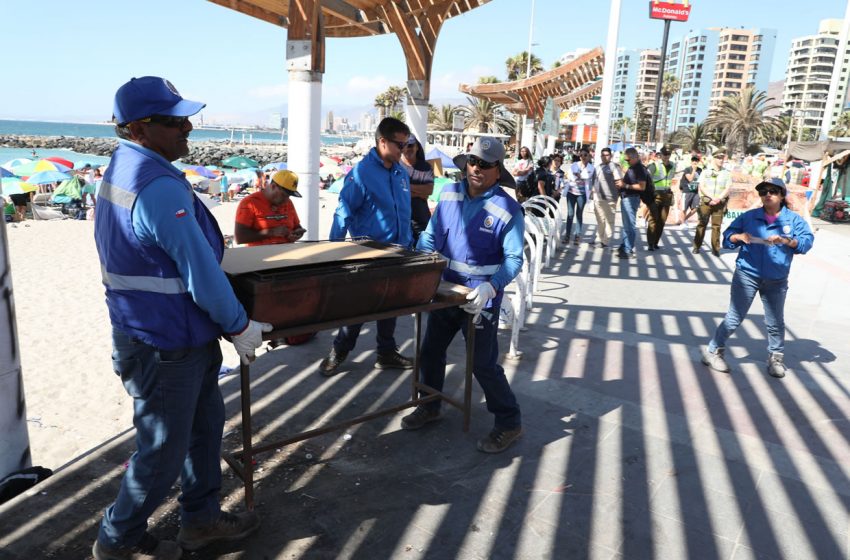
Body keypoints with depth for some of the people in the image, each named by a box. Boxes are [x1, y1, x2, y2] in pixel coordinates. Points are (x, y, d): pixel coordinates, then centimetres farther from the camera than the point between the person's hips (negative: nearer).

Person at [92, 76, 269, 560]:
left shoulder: (123, 168, 9)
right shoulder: (160, 187, -25)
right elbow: (200, 270, -24)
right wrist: (239, 326, -11)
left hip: (180, 336, 10)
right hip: (165, 345, -10)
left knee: (205, 424, 21)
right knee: (164, 449, 9)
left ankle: (201, 519, 38)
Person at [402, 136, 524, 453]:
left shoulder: (508, 209, -15)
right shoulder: (449, 195, -1)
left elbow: (513, 259, -16)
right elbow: (430, 236, 7)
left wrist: (490, 288, -31)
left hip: (480, 298, -6)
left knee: (483, 364, 0)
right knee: (431, 351, 17)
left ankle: (509, 423, 20)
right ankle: (430, 407, 38)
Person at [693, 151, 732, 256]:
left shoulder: (726, 173, 11)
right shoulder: (705, 172, 8)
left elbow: (728, 189, 4)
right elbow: (701, 187, -1)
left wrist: (718, 198, -12)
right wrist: (712, 197, -12)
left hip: (719, 203, 1)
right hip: (705, 201, -1)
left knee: (716, 226, -1)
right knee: (702, 224, -2)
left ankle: (715, 249, 1)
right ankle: (696, 246, 3)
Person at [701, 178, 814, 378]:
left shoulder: (793, 219, 3)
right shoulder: (748, 216, 4)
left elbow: (807, 241, -8)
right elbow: (727, 237, 5)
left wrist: (785, 240, -25)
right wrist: (738, 237, -17)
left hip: (776, 281, 1)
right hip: (746, 276, -1)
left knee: (775, 322, 10)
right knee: (734, 318, 0)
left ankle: (776, 357, 27)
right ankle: (713, 351, 10)